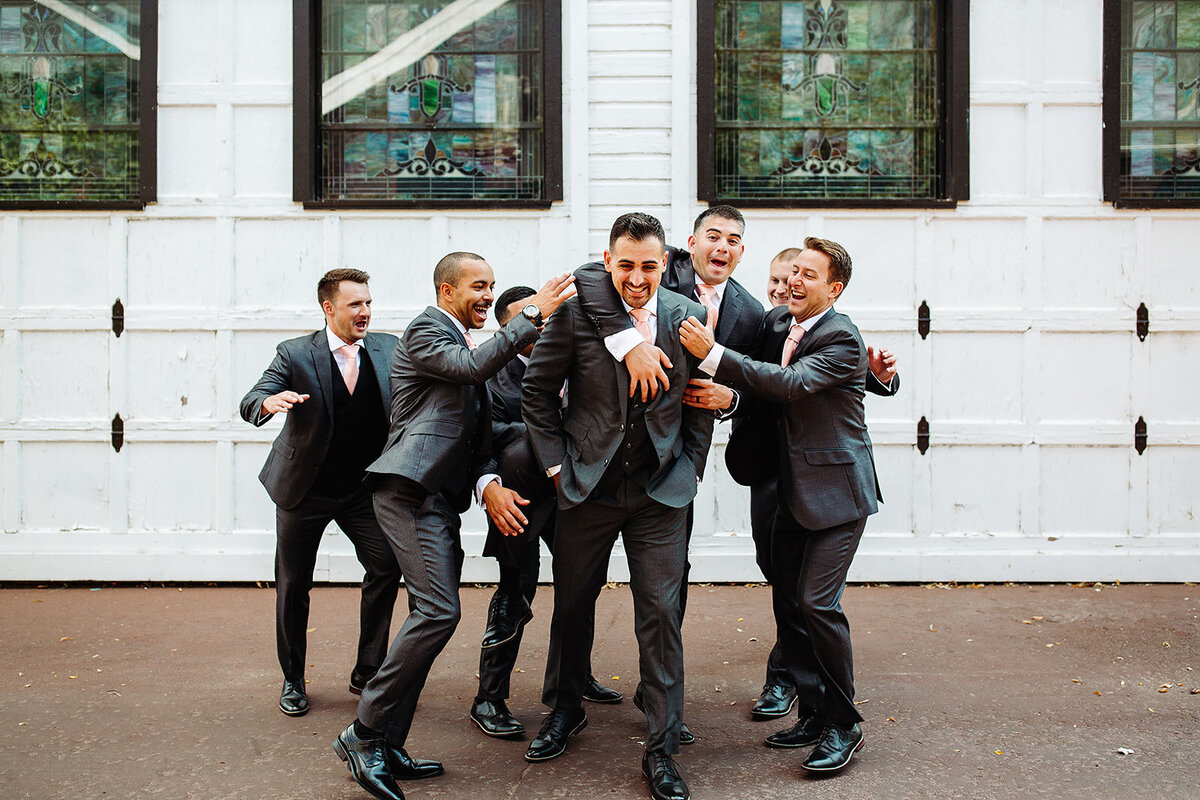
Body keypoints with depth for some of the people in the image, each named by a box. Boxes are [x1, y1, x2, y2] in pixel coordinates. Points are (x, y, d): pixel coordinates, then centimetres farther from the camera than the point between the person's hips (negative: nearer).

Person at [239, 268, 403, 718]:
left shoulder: (388, 350, -1)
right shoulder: (295, 354, -9)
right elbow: (250, 403, -17)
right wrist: (270, 401, -41)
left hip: (363, 489, 2)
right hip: (305, 490, -2)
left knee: (387, 567, -10)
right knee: (293, 584, 6)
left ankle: (367, 673, 8)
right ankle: (292, 681, 25)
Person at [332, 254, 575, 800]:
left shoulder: (462, 342, 25)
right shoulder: (425, 330, -2)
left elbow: (476, 432, 20)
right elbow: (475, 366, -22)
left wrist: (487, 482, 2)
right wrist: (533, 314, -18)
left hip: (440, 498, 10)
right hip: (411, 489, -10)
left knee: (430, 617, 7)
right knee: (439, 612, -18)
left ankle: (386, 747, 13)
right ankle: (364, 732, -9)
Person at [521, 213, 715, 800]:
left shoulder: (688, 317, -2)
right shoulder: (576, 312, -7)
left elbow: (701, 402, 7)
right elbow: (537, 392, 0)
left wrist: (688, 471, 3)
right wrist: (555, 464, -3)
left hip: (661, 490, 0)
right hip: (587, 485, 0)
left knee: (660, 614, 0)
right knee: (572, 604, 14)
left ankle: (661, 751, 13)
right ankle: (564, 712, 39)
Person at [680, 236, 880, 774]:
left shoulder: (842, 338, -15)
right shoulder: (775, 322, 8)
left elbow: (791, 384, -28)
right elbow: (768, 400, 19)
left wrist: (714, 355, -30)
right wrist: (723, 394, 0)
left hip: (836, 490, -7)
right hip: (793, 489, 8)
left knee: (817, 602, -12)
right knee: (787, 603, 9)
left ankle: (844, 724, 5)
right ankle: (814, 713, 23)